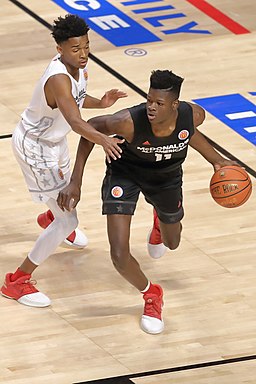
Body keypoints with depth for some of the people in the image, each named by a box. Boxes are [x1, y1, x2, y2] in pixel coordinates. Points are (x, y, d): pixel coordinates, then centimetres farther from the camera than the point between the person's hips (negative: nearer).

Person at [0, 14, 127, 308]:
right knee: (68, 220, -11)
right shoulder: (58, 79, -38)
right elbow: (75, 120, -54)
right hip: (34, 147, -9)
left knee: (65, 187, 37)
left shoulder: (77, 66, -9)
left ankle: (50, 218, 75)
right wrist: (103, 140, -71)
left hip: (54, 140, 9)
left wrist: (100, 103, -8)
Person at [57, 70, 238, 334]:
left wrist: (215, 160, -4)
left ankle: (160, 221, 67)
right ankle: (151, 295, 18)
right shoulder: (129, 122, -41)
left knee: (172, 243, 27)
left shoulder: (193, 115, -32)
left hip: (167, 176, 3)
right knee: (120, 255, -15)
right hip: (125, 173, -3)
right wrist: (75, 182, -21)